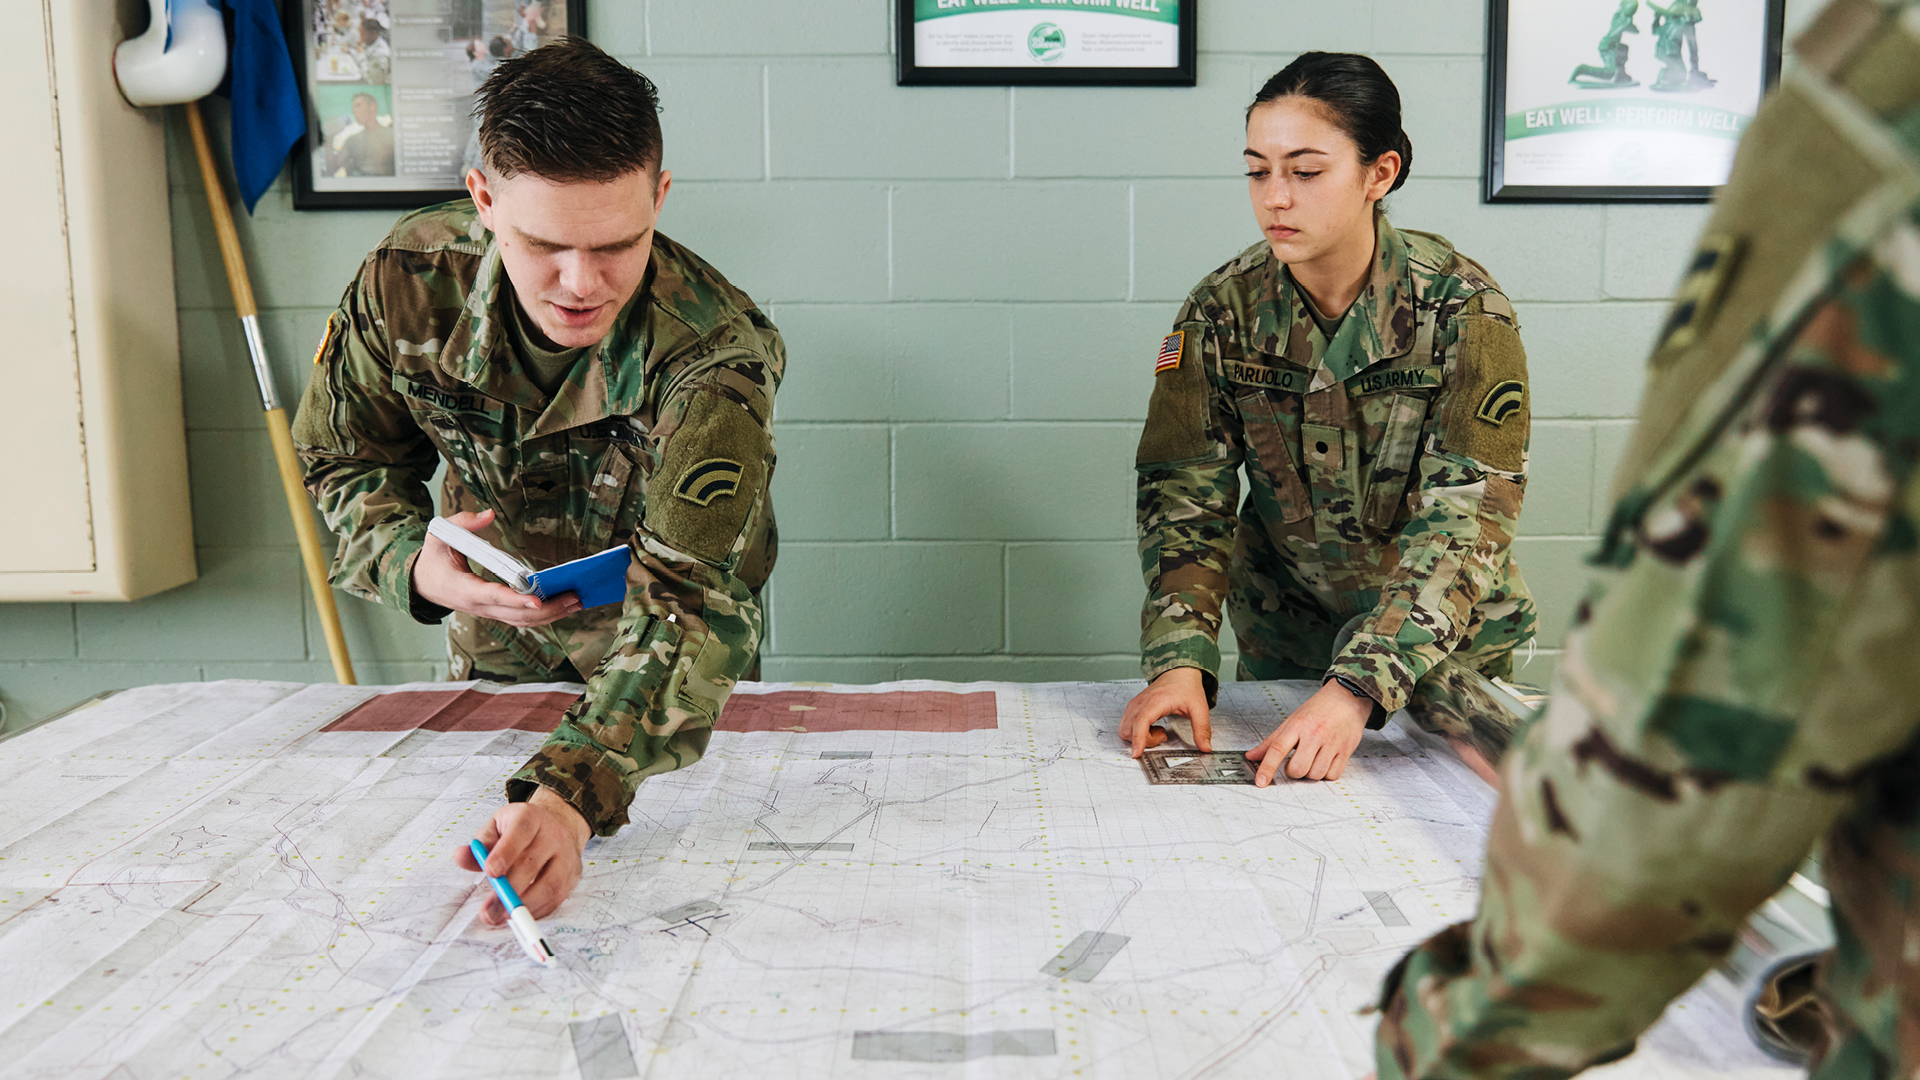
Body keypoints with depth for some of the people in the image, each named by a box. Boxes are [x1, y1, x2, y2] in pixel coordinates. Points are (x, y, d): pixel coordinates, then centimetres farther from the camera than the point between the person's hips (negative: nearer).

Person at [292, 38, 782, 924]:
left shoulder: (717, 351, -37)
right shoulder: (411, 280, -25)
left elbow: (693, 598, -47)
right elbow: (345, 457, -6)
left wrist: (572, 794, -63)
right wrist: (412, 565, -29)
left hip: (664, 664, -2)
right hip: (493, 647, 3)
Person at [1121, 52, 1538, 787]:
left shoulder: (1463, 309, -20)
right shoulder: (1223, 307, -12)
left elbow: (1463, 523, -26)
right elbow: (1185, 490, -13)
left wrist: (1358, 688, -39)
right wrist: (1179, 659, -29)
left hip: (1444, 640, -1)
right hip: (1283, 637, 2)